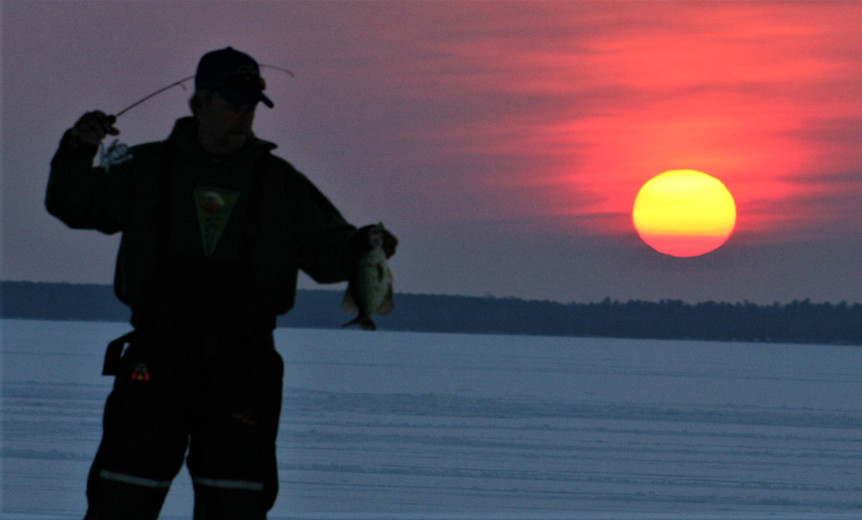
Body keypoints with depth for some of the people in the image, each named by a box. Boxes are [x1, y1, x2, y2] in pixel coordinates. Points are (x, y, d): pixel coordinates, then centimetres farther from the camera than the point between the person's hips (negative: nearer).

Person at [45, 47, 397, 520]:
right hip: (156, 355, 0)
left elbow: (326, 253, 10)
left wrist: (363, 246, -12)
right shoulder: (148, 170, 10)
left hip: (242, 368, 1)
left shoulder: (280, 183, 11)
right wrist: (77, 149, -9)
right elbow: (72, 205, 9)